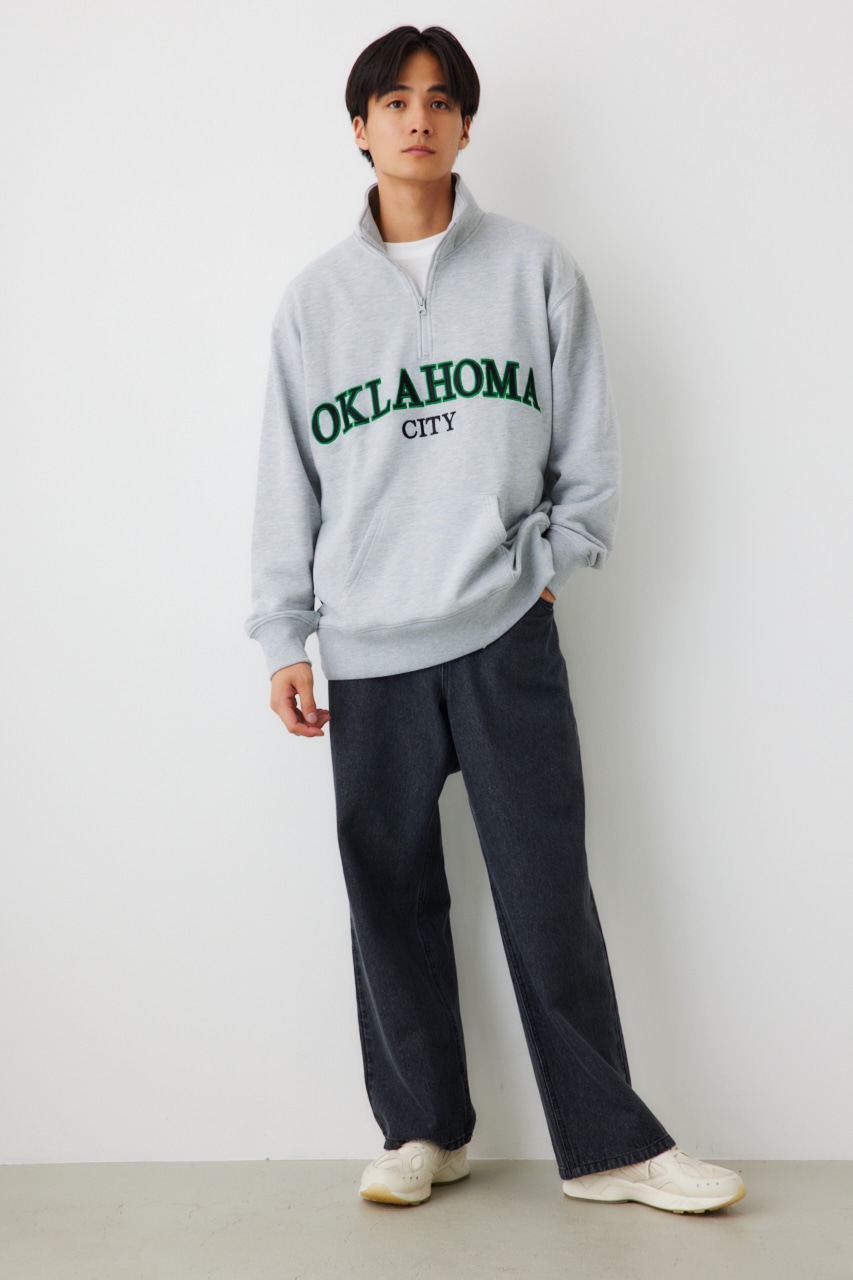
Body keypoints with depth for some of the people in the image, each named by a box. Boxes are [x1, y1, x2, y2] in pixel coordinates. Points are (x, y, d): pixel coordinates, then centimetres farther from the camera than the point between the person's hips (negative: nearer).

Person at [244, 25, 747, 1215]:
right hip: (366, 650, 2)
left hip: (505, 636, -2)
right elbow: (287, 480, 7)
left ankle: (609, 1143, 14)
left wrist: (547, 565, -3)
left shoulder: (537, 269, 5)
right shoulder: (315, 296, 9)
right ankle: (425, 1129, 24)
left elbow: (590, 450, 5)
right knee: (392, 901, 8)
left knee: (549, 897, 0)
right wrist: (283, 639, 4)